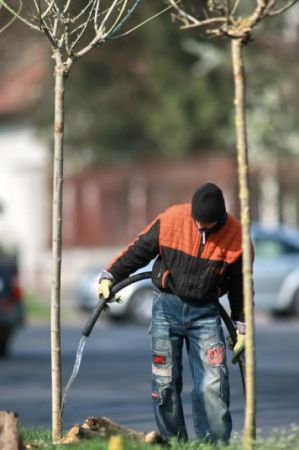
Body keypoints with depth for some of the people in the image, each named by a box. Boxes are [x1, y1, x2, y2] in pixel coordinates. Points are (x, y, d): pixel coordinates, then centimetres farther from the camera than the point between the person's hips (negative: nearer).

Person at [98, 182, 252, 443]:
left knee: (213, 384, -10)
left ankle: (214, 444, -7)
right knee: (165, 383, 1)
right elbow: (139, 250, 3)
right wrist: (110, 276, 2)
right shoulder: (171, 220, -11)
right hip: (168, 307, 1)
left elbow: (240, 285, 3)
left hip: (206, 313, -1)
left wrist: (242, 326, 8)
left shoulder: (235, 236, -9)